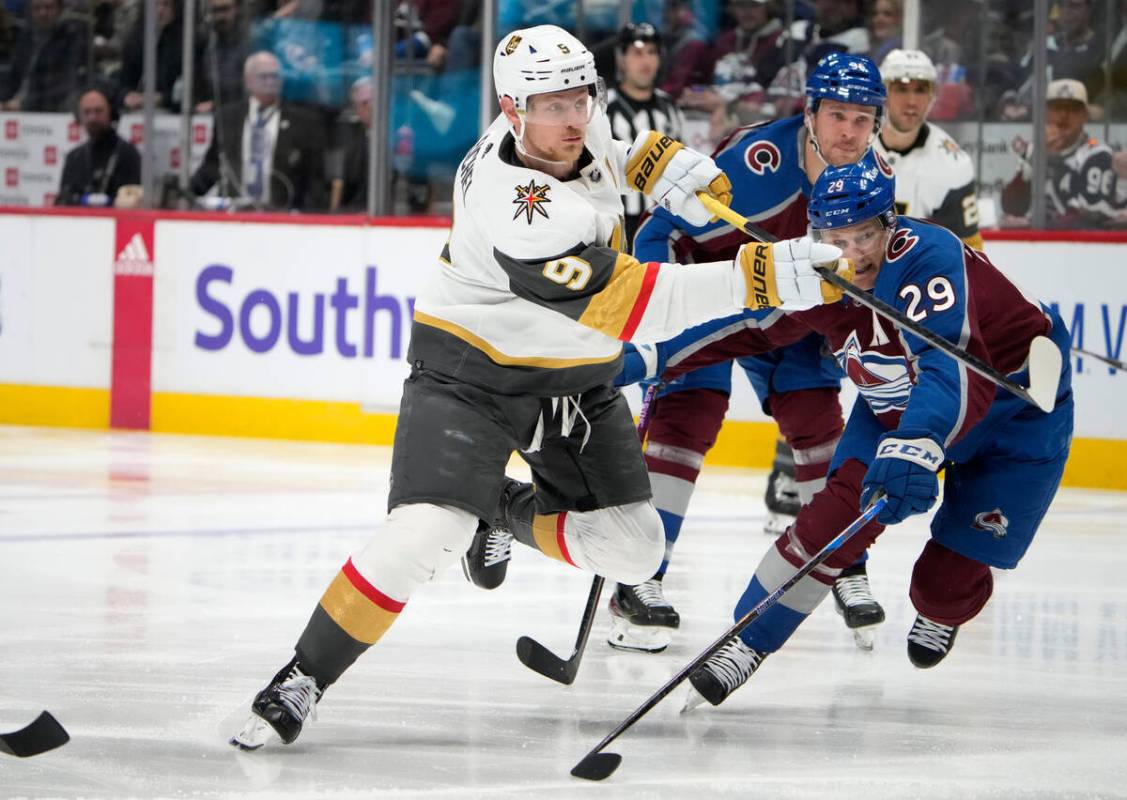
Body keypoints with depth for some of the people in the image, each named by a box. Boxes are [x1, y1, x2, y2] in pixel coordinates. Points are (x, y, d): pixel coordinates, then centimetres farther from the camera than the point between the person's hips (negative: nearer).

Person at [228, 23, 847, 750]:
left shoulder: (576, 130, -10)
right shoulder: (518, 208, -34)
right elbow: (625, 304, -37)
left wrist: (664, 163, 0)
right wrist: (766, 277, -41)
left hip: (575, 378, 8)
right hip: (469, 371, -8)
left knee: (631, 550, 0)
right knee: (426, 534, -26)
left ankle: (508, 513, 29)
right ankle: (303, 679, -11)